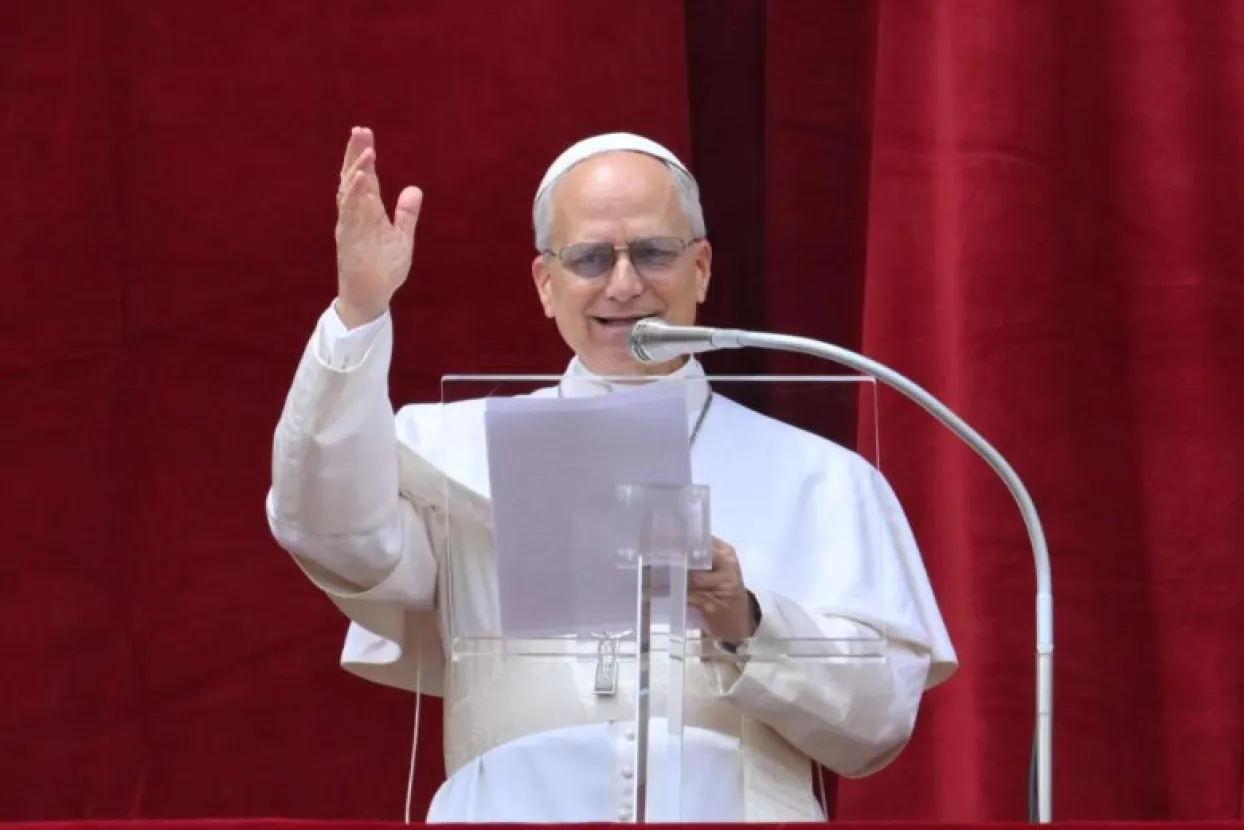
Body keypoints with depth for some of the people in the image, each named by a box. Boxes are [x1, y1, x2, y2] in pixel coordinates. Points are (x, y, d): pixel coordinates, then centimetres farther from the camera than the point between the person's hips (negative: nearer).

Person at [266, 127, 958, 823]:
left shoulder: (819, 479, 16)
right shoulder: (460, 447, 18)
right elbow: (341, 539, 0)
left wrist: (747, 626, -8)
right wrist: (358, 314, -8)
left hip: (734, 806, 0)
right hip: (522, 806, 0)